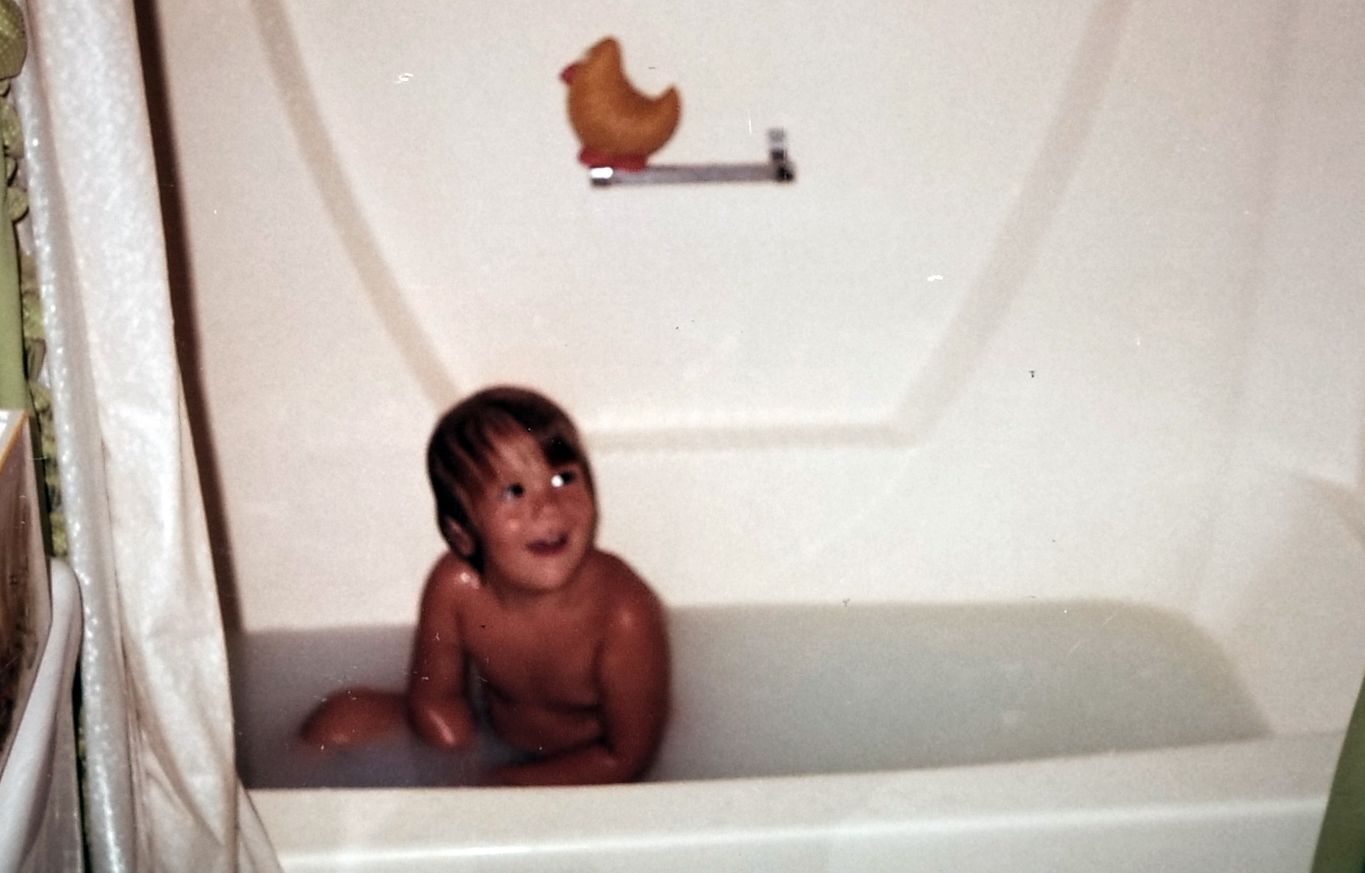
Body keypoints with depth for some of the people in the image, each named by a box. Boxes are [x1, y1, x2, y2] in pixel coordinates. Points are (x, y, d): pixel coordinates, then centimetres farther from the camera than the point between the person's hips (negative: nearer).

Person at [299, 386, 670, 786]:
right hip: (487, 734, 4)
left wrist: (500, 784, -19)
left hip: (579, 772, -4)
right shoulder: (455, 586, -23)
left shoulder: (624, 615, -34)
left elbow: (626, 760, -22)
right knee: (341, 720, -3)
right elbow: (434, 697, -5)